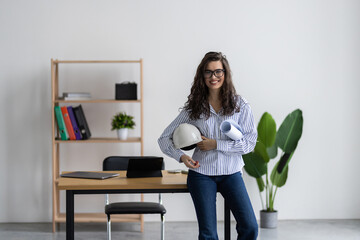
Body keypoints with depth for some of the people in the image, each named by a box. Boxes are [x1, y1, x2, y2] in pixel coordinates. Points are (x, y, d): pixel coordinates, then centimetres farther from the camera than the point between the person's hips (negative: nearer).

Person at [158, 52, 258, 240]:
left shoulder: (240, 105, 0)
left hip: (231, 174, 0)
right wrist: (181, 156, -17)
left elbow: (250, 142, -6)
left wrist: (216, 144, -14)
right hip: (202, 174, 0)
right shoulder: (193, 108, 1)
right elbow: (164, 139, 3)